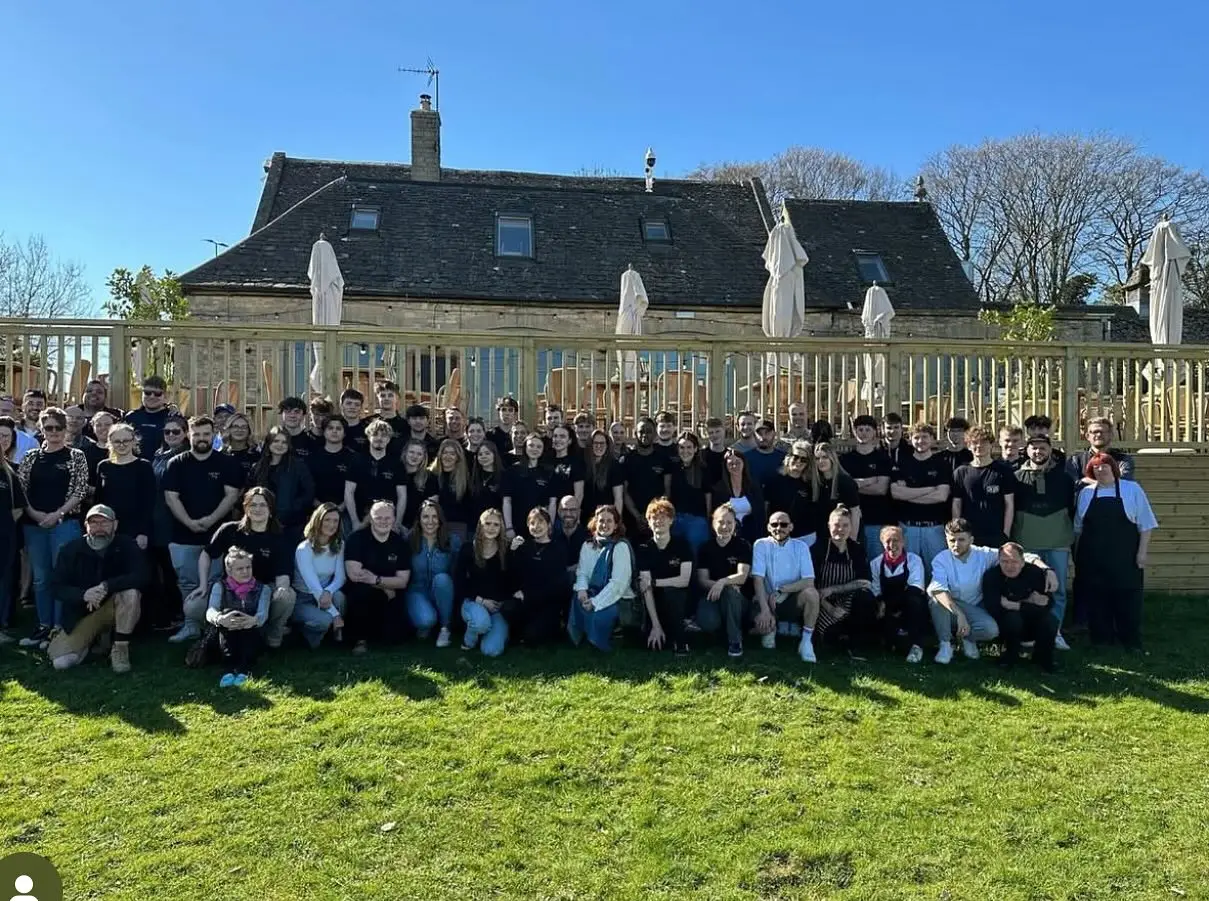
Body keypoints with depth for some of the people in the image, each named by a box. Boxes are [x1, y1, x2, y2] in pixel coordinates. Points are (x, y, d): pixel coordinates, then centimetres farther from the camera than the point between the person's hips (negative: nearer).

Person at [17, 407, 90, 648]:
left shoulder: (76, 456, 2)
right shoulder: (32, 456, 11)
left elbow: (80, 491, -4)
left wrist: (58, 514, -12)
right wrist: (33, 513, -7)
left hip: (65, 523, -3)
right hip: (34, 524, 4)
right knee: (40, 578, 8)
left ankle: (59, 627, 4)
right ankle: (43, 626, 16)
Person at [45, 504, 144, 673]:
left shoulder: (126, 545, -11)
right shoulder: (72, 549, -6)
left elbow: (140, 577, -23)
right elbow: (57, 586, -7)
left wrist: (106, 586, -35)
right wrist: (83, 595, -27)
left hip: (115, 606, -1)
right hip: (82, 612, 1)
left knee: (131, 593, -35)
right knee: (60, 661, -15)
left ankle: (120, 648, -16)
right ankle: (96, 635, 17)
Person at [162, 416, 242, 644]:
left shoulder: (226, 464, 3)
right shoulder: (176, 464, 5)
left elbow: (232, 495, -4)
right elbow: (171, 497, -1)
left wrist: (211, 519, -15)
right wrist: (189, 522, -14)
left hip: (216, 533, -1)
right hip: (184, 534, 2)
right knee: (188, 584, 7)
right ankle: (191, 626, 16)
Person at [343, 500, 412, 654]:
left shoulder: (400, 543, 2)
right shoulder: (357, 539, -8)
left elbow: (402, 581, -4)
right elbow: (354, 574, -19)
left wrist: (376, 580, -20)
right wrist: (386, 587, -13)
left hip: (389, 599, 3)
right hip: (361, 595, -2)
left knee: (392, 635, -18)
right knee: (361, 590, -37)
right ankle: (360, 638, -14)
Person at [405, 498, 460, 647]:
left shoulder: (453, 541, -5)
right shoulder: (409, 541, -8)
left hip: (442, 593, 2)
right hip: (417, 591, -2)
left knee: (441, 578, -32)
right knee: (426, 619, -32)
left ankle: (445, 628, -13)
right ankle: (424, 625, 8)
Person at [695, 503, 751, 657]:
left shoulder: (743, 546, -2)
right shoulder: (706, 548, 4)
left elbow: (742, 577, -15)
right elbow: (702, 580, -3)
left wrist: (723, 583, -35)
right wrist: (729, 582, -21)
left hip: (738, 599, 0)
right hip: (712, 596, 1)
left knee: (730, 590, -37)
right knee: (707, 622, -33)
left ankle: (735, 640, -22)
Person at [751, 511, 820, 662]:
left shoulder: (800, 547, -3)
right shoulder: (761, 545, -5)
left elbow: (808, 582, -13)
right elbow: (758, 579, -15)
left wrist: (781, 590, -23)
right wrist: (765, 609, -26)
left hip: (793, 601, 0)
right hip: (768, 600, 0)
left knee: (811, 593, -31)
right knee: (761, 624, -31)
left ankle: (807, 641, -13)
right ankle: (771, 629, 9)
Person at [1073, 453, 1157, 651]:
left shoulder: (1132, 490, 0)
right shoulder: (1086, 493, 7)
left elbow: (1145, 525, -1)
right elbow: (1078, 528, 14)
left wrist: (1142, 552, -6)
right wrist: (1077, 554, 12)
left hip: (1124, 559, -2)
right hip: (1093, 560, 2)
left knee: (1127, 598, 2)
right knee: (1096, 599, 7)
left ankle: (1131, 642, 14)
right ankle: (1101, 640, 18)